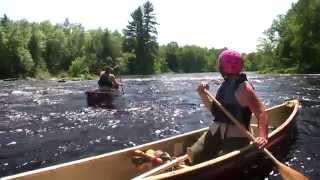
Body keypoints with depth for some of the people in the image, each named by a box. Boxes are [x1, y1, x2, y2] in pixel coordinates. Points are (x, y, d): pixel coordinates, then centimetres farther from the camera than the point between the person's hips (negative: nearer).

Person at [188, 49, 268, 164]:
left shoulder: (243, 88, -14)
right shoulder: (225, 84, 12)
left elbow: (261, 112, -22)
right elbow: (214, 109, 18)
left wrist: (263, 136, -35)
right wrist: (203, 95, 3)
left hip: (235, 135, -7)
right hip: (216, 131, 7)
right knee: (193, 155, -5)